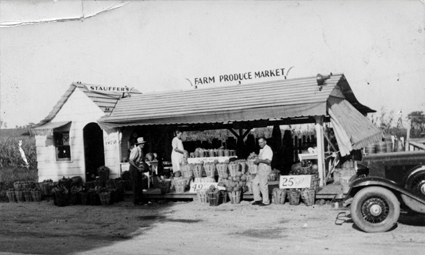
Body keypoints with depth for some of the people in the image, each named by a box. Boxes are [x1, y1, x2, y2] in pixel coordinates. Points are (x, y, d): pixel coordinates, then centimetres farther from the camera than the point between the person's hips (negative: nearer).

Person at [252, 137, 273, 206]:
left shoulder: (268, 149, -12)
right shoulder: (261, 150, 17)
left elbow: (268, 161, -21)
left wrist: (260, 160, -27)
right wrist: (256, 161, 6)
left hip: (265, 169, -10)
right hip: (260, 169, 10)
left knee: (263, 185, -6)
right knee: (255, 182, 8)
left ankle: (266, 201, 3)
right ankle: (257, 199, 14)